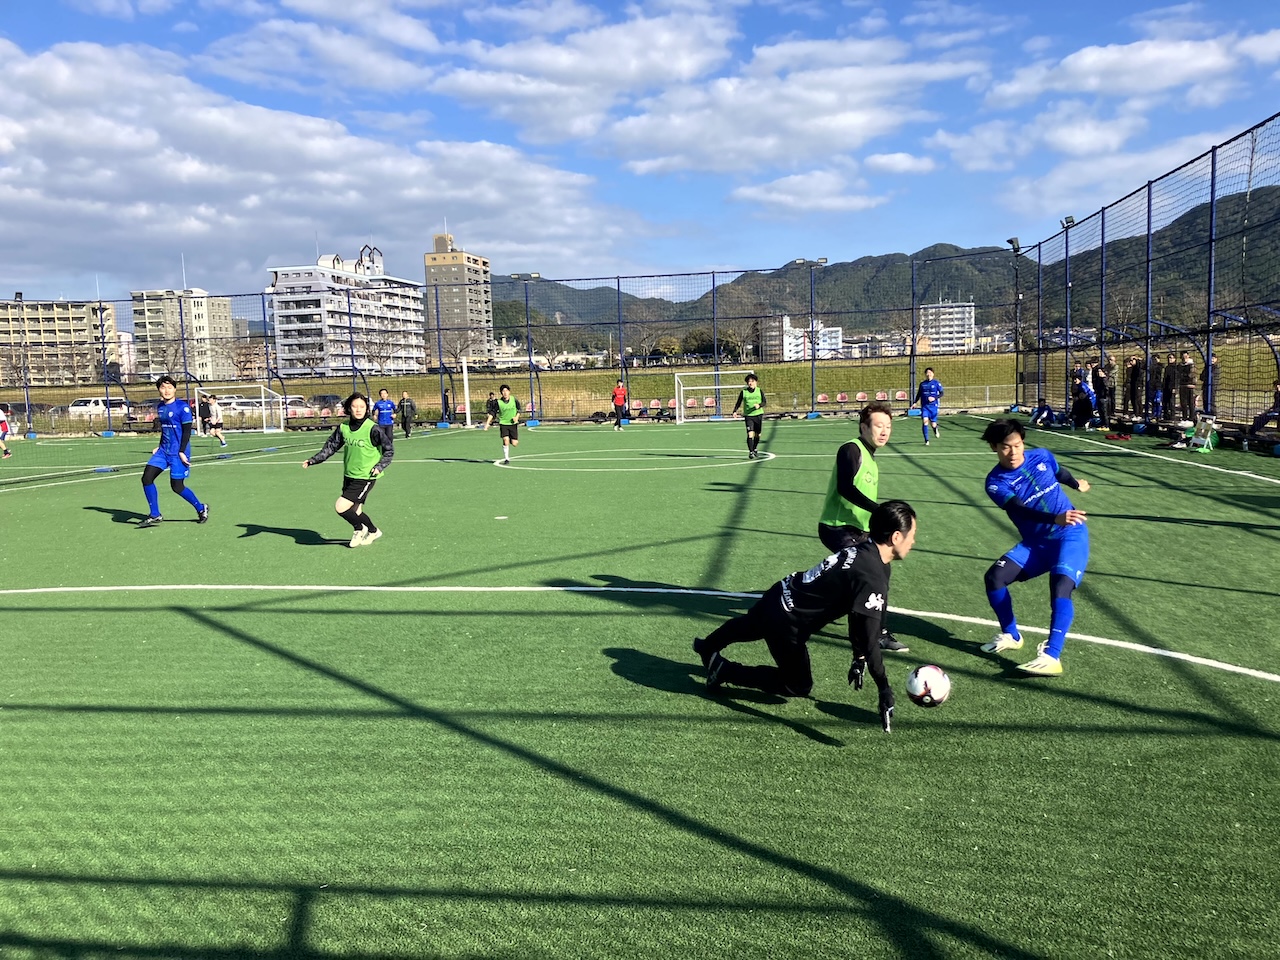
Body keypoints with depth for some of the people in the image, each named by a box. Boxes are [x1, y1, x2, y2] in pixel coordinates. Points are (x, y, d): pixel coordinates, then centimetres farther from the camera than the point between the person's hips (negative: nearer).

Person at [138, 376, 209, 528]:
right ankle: (155, 515, 7)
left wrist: (182, 452, -18)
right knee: (146, 478, -3)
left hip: (178, 452, -7)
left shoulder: (182, 406, -10)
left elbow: (187, 431, -13)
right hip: (163, 451, 7)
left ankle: (201, 509, 18)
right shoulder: (160, 407, 11)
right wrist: (159, 447, 19)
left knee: (177, 486, -4)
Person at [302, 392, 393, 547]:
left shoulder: (372, 429, -15)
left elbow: (389, 449, -8)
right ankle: (372, 531, 38)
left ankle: (359, 529, 14)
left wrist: (379, 466, -20)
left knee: (340, 507, -14)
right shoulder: (343, 427, 0)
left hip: (365, 477, -6)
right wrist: (313, 460, 1)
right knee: (354, 511, 13)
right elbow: (331, 446, 9)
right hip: (349, 476, 6)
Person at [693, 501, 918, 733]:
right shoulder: (873, 579, -30)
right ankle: (724, 670, 12)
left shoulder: (865, 549, -2)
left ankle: (707, 648, 66)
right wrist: (885, 690, -25)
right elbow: (869, 638, -30)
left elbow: (859, 617, 8)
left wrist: (859, 658, 13)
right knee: (798, 686, 11)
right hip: (785, 622, -9)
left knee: (747, 627, 37)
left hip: (779, 595, 9)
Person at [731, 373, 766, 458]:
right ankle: (750, 452, -11)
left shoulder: (760, 391, 3)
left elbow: (764, 402, -1)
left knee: (757, 434, 11)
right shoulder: (743, 392, 2)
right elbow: (738, 403, 6)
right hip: (748, 415, -2)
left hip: (758, 414, 2)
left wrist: (759, 405, -22)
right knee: (750, 434, -15)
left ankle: (755, 449, 35)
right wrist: (735, 411, -9)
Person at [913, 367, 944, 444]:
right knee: (925, 421, -17)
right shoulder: (922, 384, 7)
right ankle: (926, 440, -10)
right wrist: (915, 403, 3)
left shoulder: (937, 383, 0)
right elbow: (919, 394, 15)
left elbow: (941, 393, 0)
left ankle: (935, 429, 40)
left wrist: (934, 398, -16)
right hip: (924, 406, 1)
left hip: (933, 406, -1)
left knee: (933, 424, 0)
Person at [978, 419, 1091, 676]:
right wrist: (1056, 518, -47)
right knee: (994, 577, -12)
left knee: (1060, 587, -25)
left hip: (1071, 535, -2)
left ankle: (1051, 657, -31)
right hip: (1035, 542, 2)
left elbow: (1060, 472, 21)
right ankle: (1011, 635, 12)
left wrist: (1077, 484, 41)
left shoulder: (1042, 457, -5)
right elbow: (1021, 509, -30)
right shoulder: (996, 482, -12)